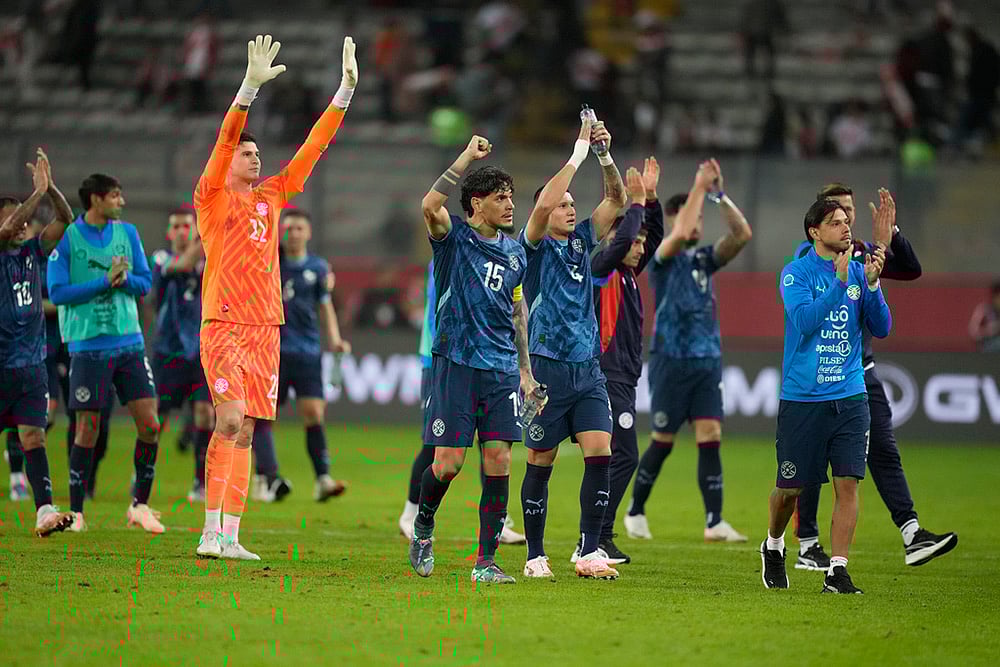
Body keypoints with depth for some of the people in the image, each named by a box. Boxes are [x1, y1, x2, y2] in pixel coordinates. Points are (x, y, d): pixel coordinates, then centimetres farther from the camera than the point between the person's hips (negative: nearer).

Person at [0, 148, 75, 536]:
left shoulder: (32, 252, 9)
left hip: (31, 363, 4)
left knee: (33, 436, -6)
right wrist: (39, 191, -25)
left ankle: (45, 511, -17)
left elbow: (65, 220, 1)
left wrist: (50, 188, -14)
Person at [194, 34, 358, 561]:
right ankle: (211, 531, -15)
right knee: (231, 418, -18)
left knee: (245, 432, 5)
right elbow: (224, 139, -14)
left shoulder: (271, 196, 16)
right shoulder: (212, 197, 0)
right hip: (224, 326, -6)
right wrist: (250, 87, -26)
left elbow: (314, 146, 15)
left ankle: (230, 536, 5)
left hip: (265, 329, 6)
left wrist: (345, 91, 10)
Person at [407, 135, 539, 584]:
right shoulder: (454, 238, -1)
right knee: (448, 462, -7)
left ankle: (486, 561, 2)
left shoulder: (514, 253, 15)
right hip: (456, 363, -5)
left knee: (498, 460, -3)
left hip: (502, 369, 5)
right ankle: (423, 528, 23)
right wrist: (467, 157, -20)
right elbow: (430, 206, -23)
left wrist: (525, 370, 21)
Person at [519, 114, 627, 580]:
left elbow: (616, 199, 11)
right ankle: (535, 556, 10)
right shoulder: (535, 246, -2)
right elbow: (543, 203, -20)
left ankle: (588, 550, -5)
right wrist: (578, 153, -17)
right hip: (548, 366, -5)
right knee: (540, 464, 1)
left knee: (600, 455, -8)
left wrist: (606, 156, -5)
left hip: (588, 368, 5)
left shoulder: (582, 241, 14)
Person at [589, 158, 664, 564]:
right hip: (608, 376, -10)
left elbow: (654, 236, 23)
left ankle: (594, 537, 12)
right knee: (624, 456, -14)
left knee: (616, 458, 10)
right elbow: (620, 239, -24)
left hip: (623, 380, 10)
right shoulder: (601, 271, -7)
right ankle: (598, 536, -13)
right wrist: (636, 201, -12)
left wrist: (651, 198, 12)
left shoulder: (627, 275, 17)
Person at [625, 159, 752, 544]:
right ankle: (635, 512, 19)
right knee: (662, 443, 1)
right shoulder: (662, 258, -4)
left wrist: (719, 194, -7)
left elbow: (742, 234, 1)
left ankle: (714, 523, -9)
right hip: (671, 362, -5)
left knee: (710, 437, -6)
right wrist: (699, 187, -18)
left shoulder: (704, 259, 12)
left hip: (707, 362, 5)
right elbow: (680, 234, -25)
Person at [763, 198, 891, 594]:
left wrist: (872, 283, -10)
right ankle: (773, 547, 33)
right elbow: (805, 320, -19)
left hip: (850, 397, 3)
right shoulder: (796, 273, -4)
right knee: (791, 487, 5)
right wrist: (840, 281, -25)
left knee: (847, 483, -7)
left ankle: (838, 572, -3)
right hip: (802, 398, -3)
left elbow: (881, 329, 3)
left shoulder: (858, 272, 7)